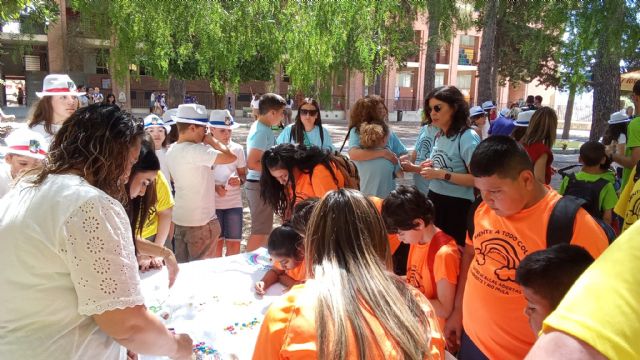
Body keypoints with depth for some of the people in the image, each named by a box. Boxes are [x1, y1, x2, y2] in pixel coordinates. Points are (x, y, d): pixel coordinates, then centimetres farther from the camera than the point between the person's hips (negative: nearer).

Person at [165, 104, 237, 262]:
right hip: (201, 221, -8)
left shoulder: (171, 151, 6)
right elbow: (230, 157, -25)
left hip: (179, 219, 8)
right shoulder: (195, 150, -22)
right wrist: (212, 141, -10)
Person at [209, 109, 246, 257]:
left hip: (234, 203, 3)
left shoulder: (238, 149, 3)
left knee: (234, 244, 7)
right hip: (212, 203, -3)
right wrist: (214, 187, -17)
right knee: (216, 243, 6)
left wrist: (239, 180, -12)